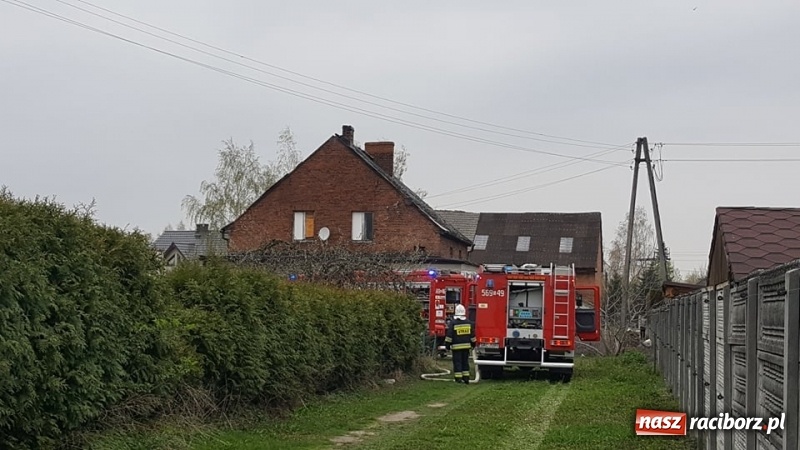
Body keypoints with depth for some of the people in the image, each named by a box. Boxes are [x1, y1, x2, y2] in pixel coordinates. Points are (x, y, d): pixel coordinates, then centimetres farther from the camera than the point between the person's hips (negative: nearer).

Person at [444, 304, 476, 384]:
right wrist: (473, 344, 23)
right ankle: (466, 378, 14)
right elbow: (472, 335, 13)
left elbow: (449, 335, -9)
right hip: (466, 346, 4)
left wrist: (447, 345, -1)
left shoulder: (453, 323, -9)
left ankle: (458, 379, -4)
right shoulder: (469, 322, 6)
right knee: (465, 362, 13)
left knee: (457, 362, -1)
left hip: (456, 346, -4)